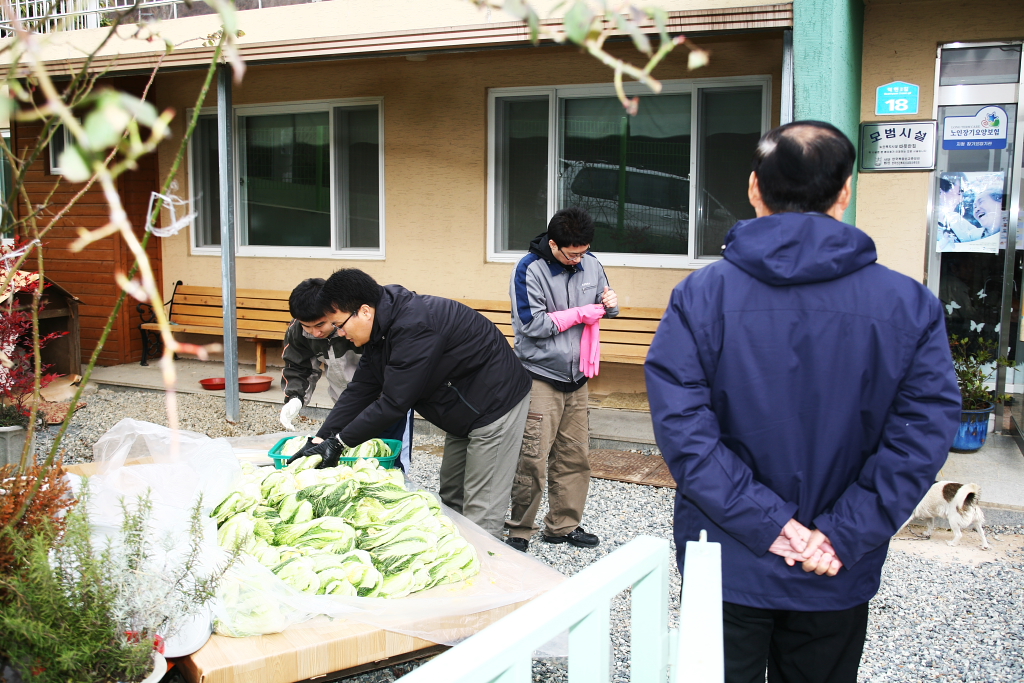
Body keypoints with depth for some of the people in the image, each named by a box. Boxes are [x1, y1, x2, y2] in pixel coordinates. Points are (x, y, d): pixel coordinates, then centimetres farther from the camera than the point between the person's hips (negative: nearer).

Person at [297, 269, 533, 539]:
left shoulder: (414, 328, -30)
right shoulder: (382, 329, 2)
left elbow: (394, 402, -29)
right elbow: (360, 390, 3)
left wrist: (339, 441, -21)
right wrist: (322, 439, -5)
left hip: (496, 402, -10)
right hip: (466, 407, 11)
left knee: (481, 512, -7)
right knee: (451, 499, 17)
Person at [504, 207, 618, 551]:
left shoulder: (591, 265, 4)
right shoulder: (530, 270, -13)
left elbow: (600, 307, 18)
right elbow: (532, 324, -18)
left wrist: (610, 304, -6)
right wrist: (580, 314, -15)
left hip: (576, 378, 6)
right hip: (540, 377, -6)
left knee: (575, 457, 12)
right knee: (532, 459, -7)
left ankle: (563, 525, 25)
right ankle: (519, 530, 7)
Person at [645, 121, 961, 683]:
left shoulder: (700, 294, -11)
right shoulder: (910, 305, -8)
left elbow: (681, 424, -19)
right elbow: (924, 432, -14)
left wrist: (764, 521, -16)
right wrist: (843, 536, -14)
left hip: (726, 567, -1)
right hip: (837, 578, 1)